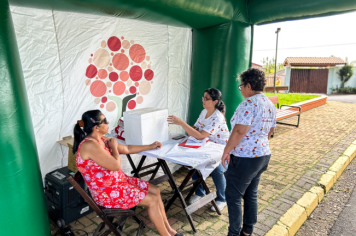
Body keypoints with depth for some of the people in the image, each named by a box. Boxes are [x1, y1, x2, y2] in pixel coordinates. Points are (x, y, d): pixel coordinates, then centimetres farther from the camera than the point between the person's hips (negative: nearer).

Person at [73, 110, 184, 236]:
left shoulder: (102, 140, 5)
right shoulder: (89, 145, -25)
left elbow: (127, 149, 15)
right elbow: (116, 165, -25)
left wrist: (150, 146, 21)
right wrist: (114, 147, -8)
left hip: (119, 180, 9)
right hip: (106, 192, -9)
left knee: (155, 190, 5)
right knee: (152, 200, -10)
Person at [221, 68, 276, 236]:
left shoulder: (248, 103, -20)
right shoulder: (270, 104, 9)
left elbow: (239, 131, -27)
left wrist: (226, 151, -18)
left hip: (245, 158, -9)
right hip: (263, 155, 9)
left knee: (233, 197, 5)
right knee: (251, 194, 20)